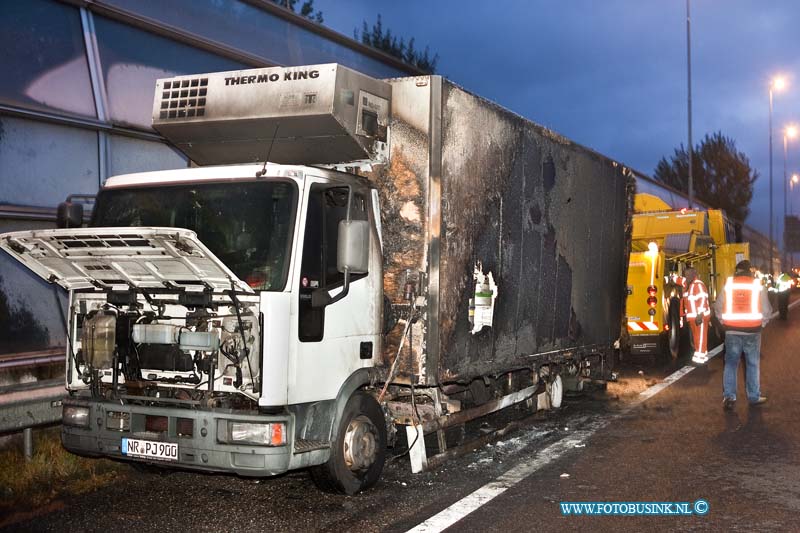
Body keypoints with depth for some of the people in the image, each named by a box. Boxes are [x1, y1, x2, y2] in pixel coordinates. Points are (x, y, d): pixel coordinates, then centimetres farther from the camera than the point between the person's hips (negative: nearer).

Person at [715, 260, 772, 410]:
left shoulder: (728, 285, -2)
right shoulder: (758, 286, -4)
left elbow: (718, 307, 4)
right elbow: (767, 310, -2)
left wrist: (724, 323, 14)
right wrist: (761, 324, 12)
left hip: (732, 330, 1)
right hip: (752, 331, 0)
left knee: (731, 363, 9)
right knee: (752, 364, 12)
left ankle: (729, 396, 1)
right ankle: (754, 397, 18)